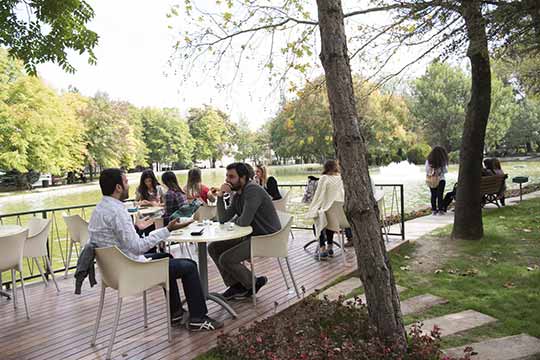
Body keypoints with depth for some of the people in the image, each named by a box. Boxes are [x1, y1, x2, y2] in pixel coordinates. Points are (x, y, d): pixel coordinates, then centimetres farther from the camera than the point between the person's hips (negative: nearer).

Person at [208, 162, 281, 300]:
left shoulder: (252, 190, -21)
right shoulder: (236, 195, 10)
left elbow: (244, 221, -28)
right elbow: (223, 219, 6)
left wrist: (235, 220, -3)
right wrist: (220, 196, -7)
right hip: (250, 236, 10)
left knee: (226, 259, -19)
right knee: (213, 248, 6)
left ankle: (254, 284, 6)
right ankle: (236, 285, 11)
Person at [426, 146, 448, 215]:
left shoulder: (428, 161, -7)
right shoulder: (443, 162, -12)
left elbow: (426, 171, 0)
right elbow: (445, 171, -3)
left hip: (431, 181, 2)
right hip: (440, 180, -2)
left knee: (433, 195, 11)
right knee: (440, 195, 5)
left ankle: (434, 210, 13)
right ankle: (440, 210, 4)